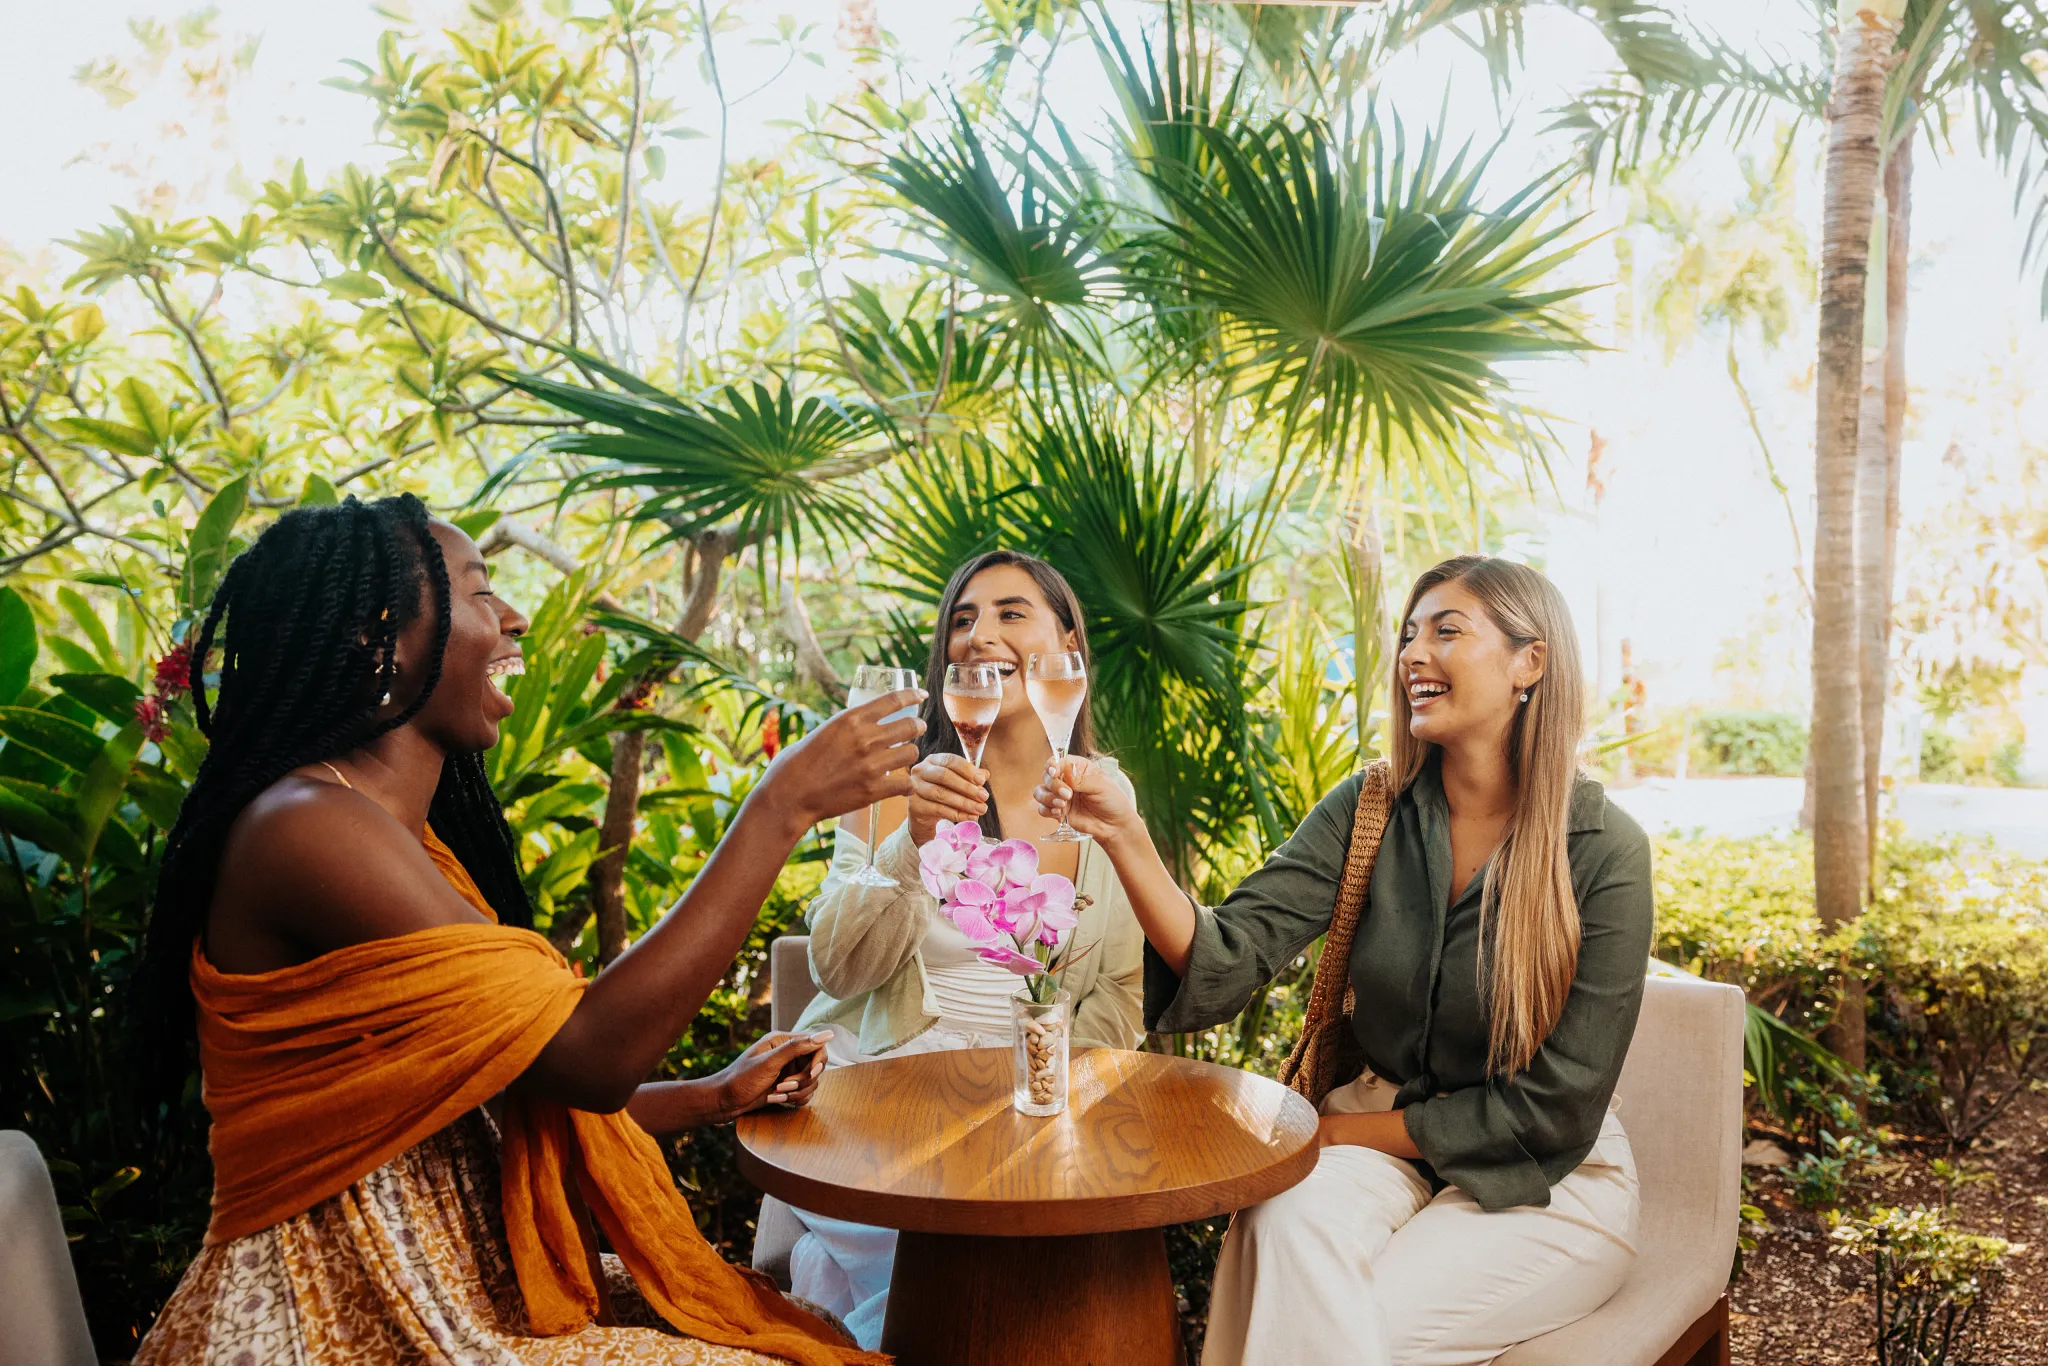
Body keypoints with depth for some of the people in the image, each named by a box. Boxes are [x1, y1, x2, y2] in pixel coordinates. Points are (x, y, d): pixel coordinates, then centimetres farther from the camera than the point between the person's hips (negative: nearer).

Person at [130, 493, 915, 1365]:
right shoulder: (307, 827, -19)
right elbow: (590, 1054, -25)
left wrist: (713, 1096, 10)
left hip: (474, 1287, 9)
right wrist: (783, 805, -21)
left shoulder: (413, 836, 11)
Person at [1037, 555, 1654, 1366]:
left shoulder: (1603, 852, -14)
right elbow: (1228, 964, -15)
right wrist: (1127, 841, -30)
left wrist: (1347, 1129, -12)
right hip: (1377, 1134, 3)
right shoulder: (1369, 811, -3)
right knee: (1291, 1214, -30)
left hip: (1546, 1186, -2)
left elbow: (1555, 1112, -12)